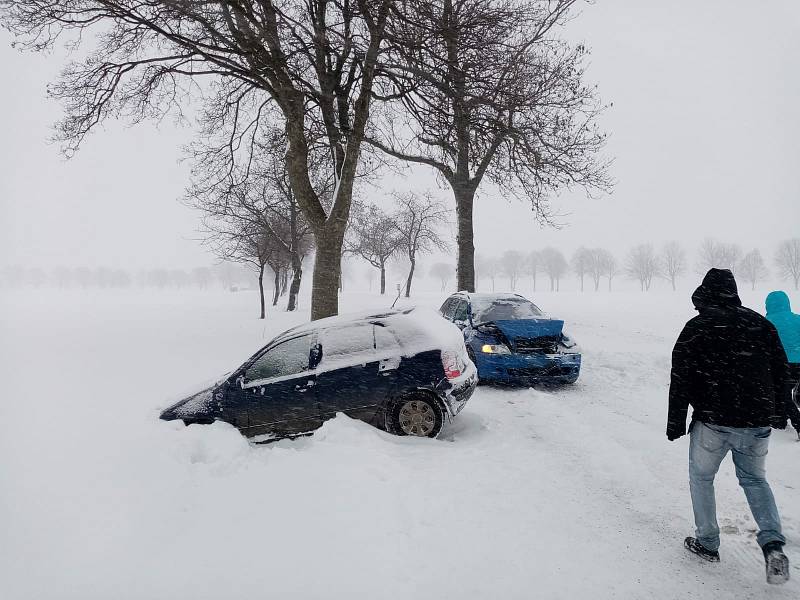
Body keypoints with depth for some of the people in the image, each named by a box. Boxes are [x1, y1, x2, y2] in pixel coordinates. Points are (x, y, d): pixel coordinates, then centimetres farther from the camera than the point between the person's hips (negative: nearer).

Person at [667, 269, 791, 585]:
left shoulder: (696, 328, -7)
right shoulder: (762, 324, 6)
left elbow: (680, 380, -8)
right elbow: (781, 372, 13)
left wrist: (675, 422, 0)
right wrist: (779, 413, 24)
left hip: (712, 422, -4)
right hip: (757, 422, 4)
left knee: (701, 478, 15)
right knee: (754, 479, 22)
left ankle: (707, 543, 22)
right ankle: (773, 544, 6)